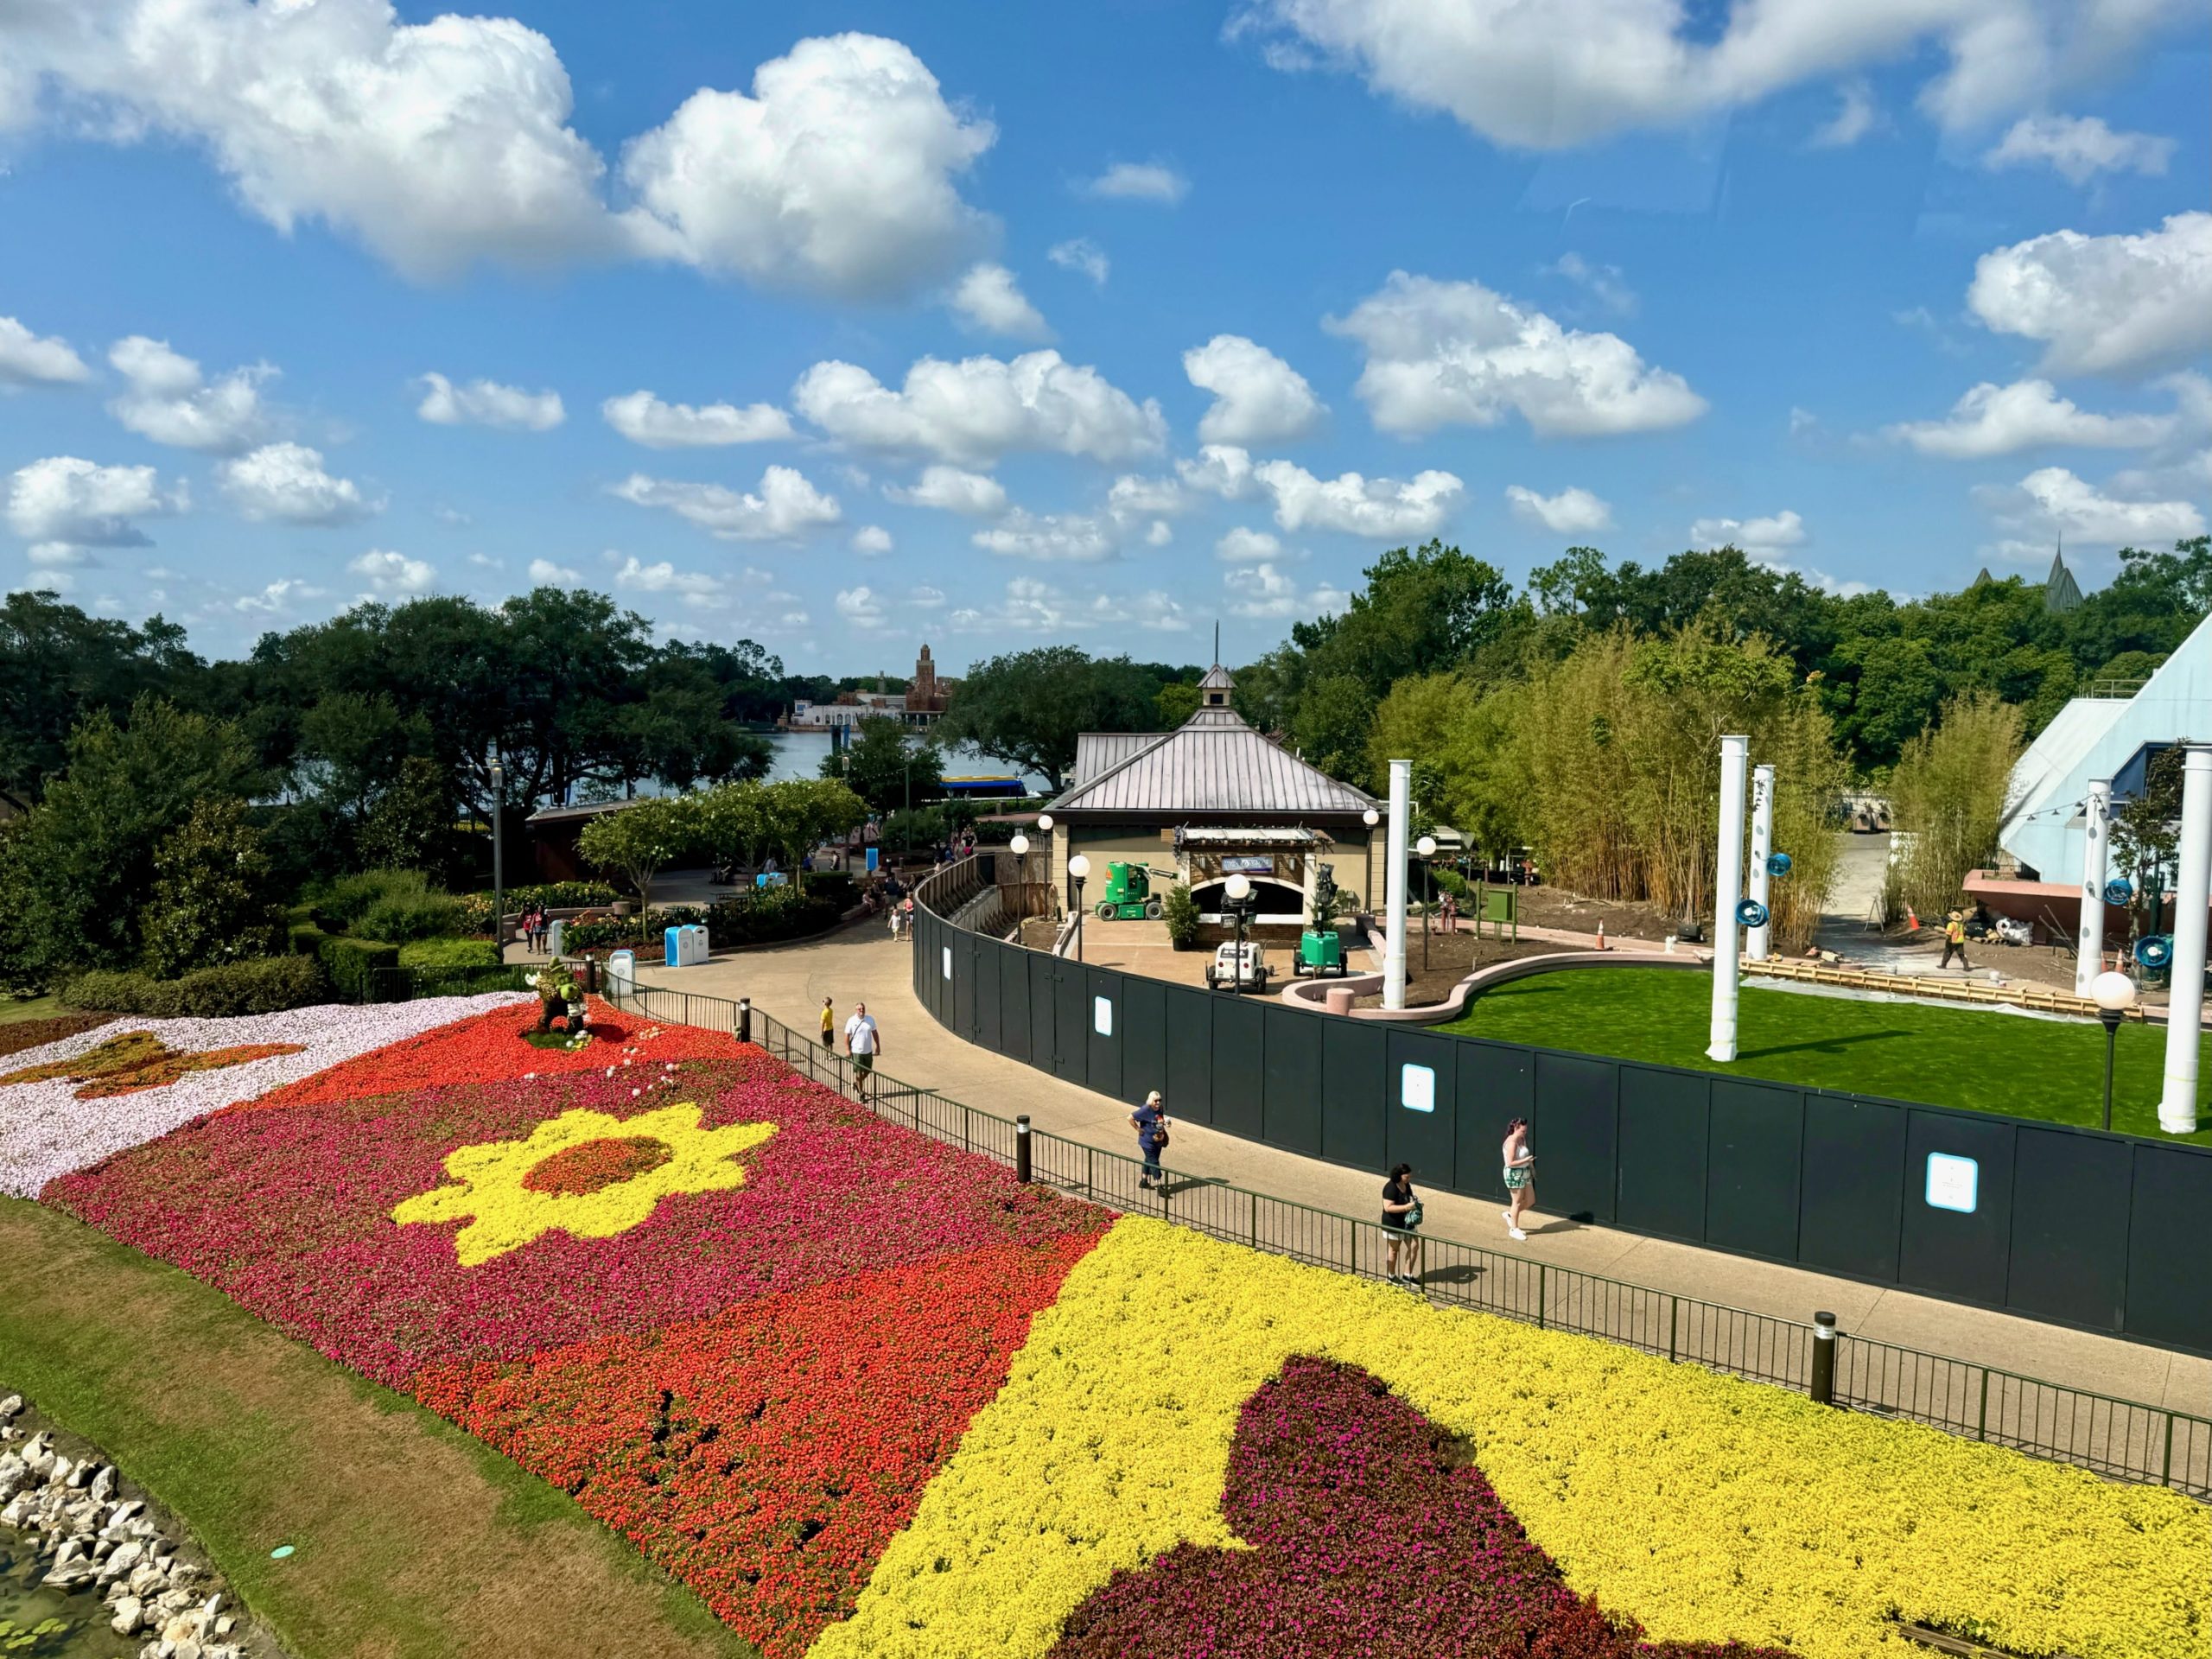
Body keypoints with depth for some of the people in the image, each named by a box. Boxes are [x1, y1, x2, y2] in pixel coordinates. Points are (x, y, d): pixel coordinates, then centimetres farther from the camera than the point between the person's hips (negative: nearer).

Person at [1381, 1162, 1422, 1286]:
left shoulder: (1407, 1185, 2)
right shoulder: (1391, 1188, -24)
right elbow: (1388, 1207, -29)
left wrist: (1415, 1203, -3)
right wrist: (1406, 1207, -31)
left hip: (1408, 1221, 8)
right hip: (1394, 1224, -8)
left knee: (1414, 1246, 6)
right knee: (1394, 1250, 8)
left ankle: (1407, 1275, 19)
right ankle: (1392, 1276, 27)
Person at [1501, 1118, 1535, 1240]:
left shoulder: (1522, 1139, 6)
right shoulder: (1512, 1142, -21)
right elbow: (1510, 1163, -24)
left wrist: (1531, 1166, 9)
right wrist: (1526, 1160, -28)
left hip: (1525, 1173, 9)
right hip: (1514, 1174, -9)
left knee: (1530, 1201, 13)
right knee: (1517, 1202, 3)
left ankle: (1510, 1215, 33)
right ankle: (1514, 1229, 18)